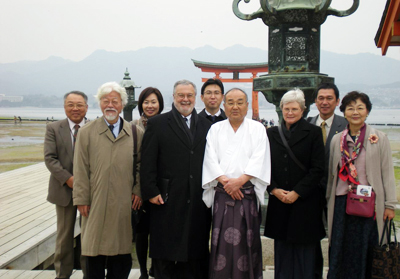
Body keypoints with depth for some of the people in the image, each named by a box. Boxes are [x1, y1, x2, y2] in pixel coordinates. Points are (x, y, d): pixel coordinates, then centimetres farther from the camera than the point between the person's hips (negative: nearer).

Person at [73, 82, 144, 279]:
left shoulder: (136, 133, 6)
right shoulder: (87, 132, 4)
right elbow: (81, 169, 1)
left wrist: (138, 191, 1)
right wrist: (82, 199, -2)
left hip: (125, 203, 1)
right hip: (96, 202, -1)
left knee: (121, 249, 8)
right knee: (95, 249, 6)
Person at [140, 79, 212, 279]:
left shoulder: (206, 126, 12)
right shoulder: (157, 124, 2)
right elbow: (147, 162, -3)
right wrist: (151, 191, -9)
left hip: (198, 202, 3)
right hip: (167, 200, -3)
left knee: (195, 251, 11)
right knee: (165, 254, 7)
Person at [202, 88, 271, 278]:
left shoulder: (257, 129, 9)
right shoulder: (215, 129, 13)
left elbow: (259, 159, -3)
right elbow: (211, 159, 3)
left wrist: (240, 180, -15)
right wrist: (225, 181, -11)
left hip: (248, 194, -1)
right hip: (221, 195, 1)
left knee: (247, 241, -1)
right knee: (222, 242, -1)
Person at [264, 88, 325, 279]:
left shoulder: (313, 133, -1)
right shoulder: (271, 133, 9)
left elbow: (318, 169, -6)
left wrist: (296, 193, -12)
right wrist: (274, 190, -6)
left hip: (304, 202, -3)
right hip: (278, 202, 3)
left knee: (304, 252, 4)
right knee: (282, 252, 9)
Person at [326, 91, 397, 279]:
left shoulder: (379, 139, -1)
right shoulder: (337, 140, 7)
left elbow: (387, 173, 0)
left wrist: (390, 205, -3)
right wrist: (328, 201, 15)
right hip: (342, 204, 2)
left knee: (366, 254, 4)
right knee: (340, 254, 6)